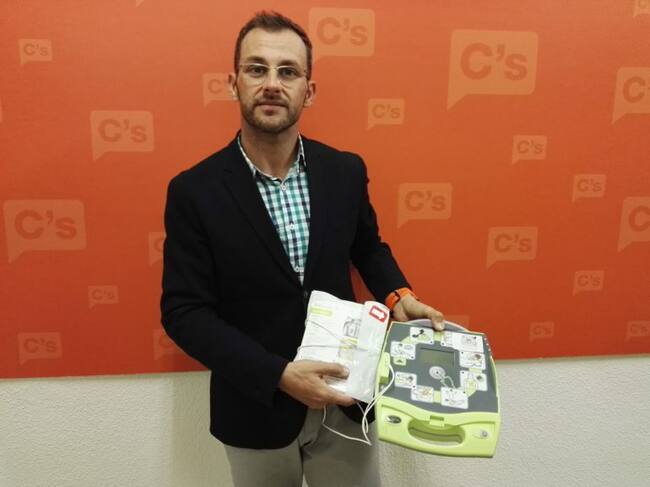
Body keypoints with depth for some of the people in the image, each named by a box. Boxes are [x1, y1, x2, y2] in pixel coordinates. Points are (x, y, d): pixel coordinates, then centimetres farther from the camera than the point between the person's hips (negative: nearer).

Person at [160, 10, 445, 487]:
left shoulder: (346, 171, -5)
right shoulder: (194, 191, -14)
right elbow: (184, 311, -13)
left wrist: (398, 295, -7)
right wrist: (279, 374, -22)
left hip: (343, 400, 2)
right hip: (256, 407, -2)